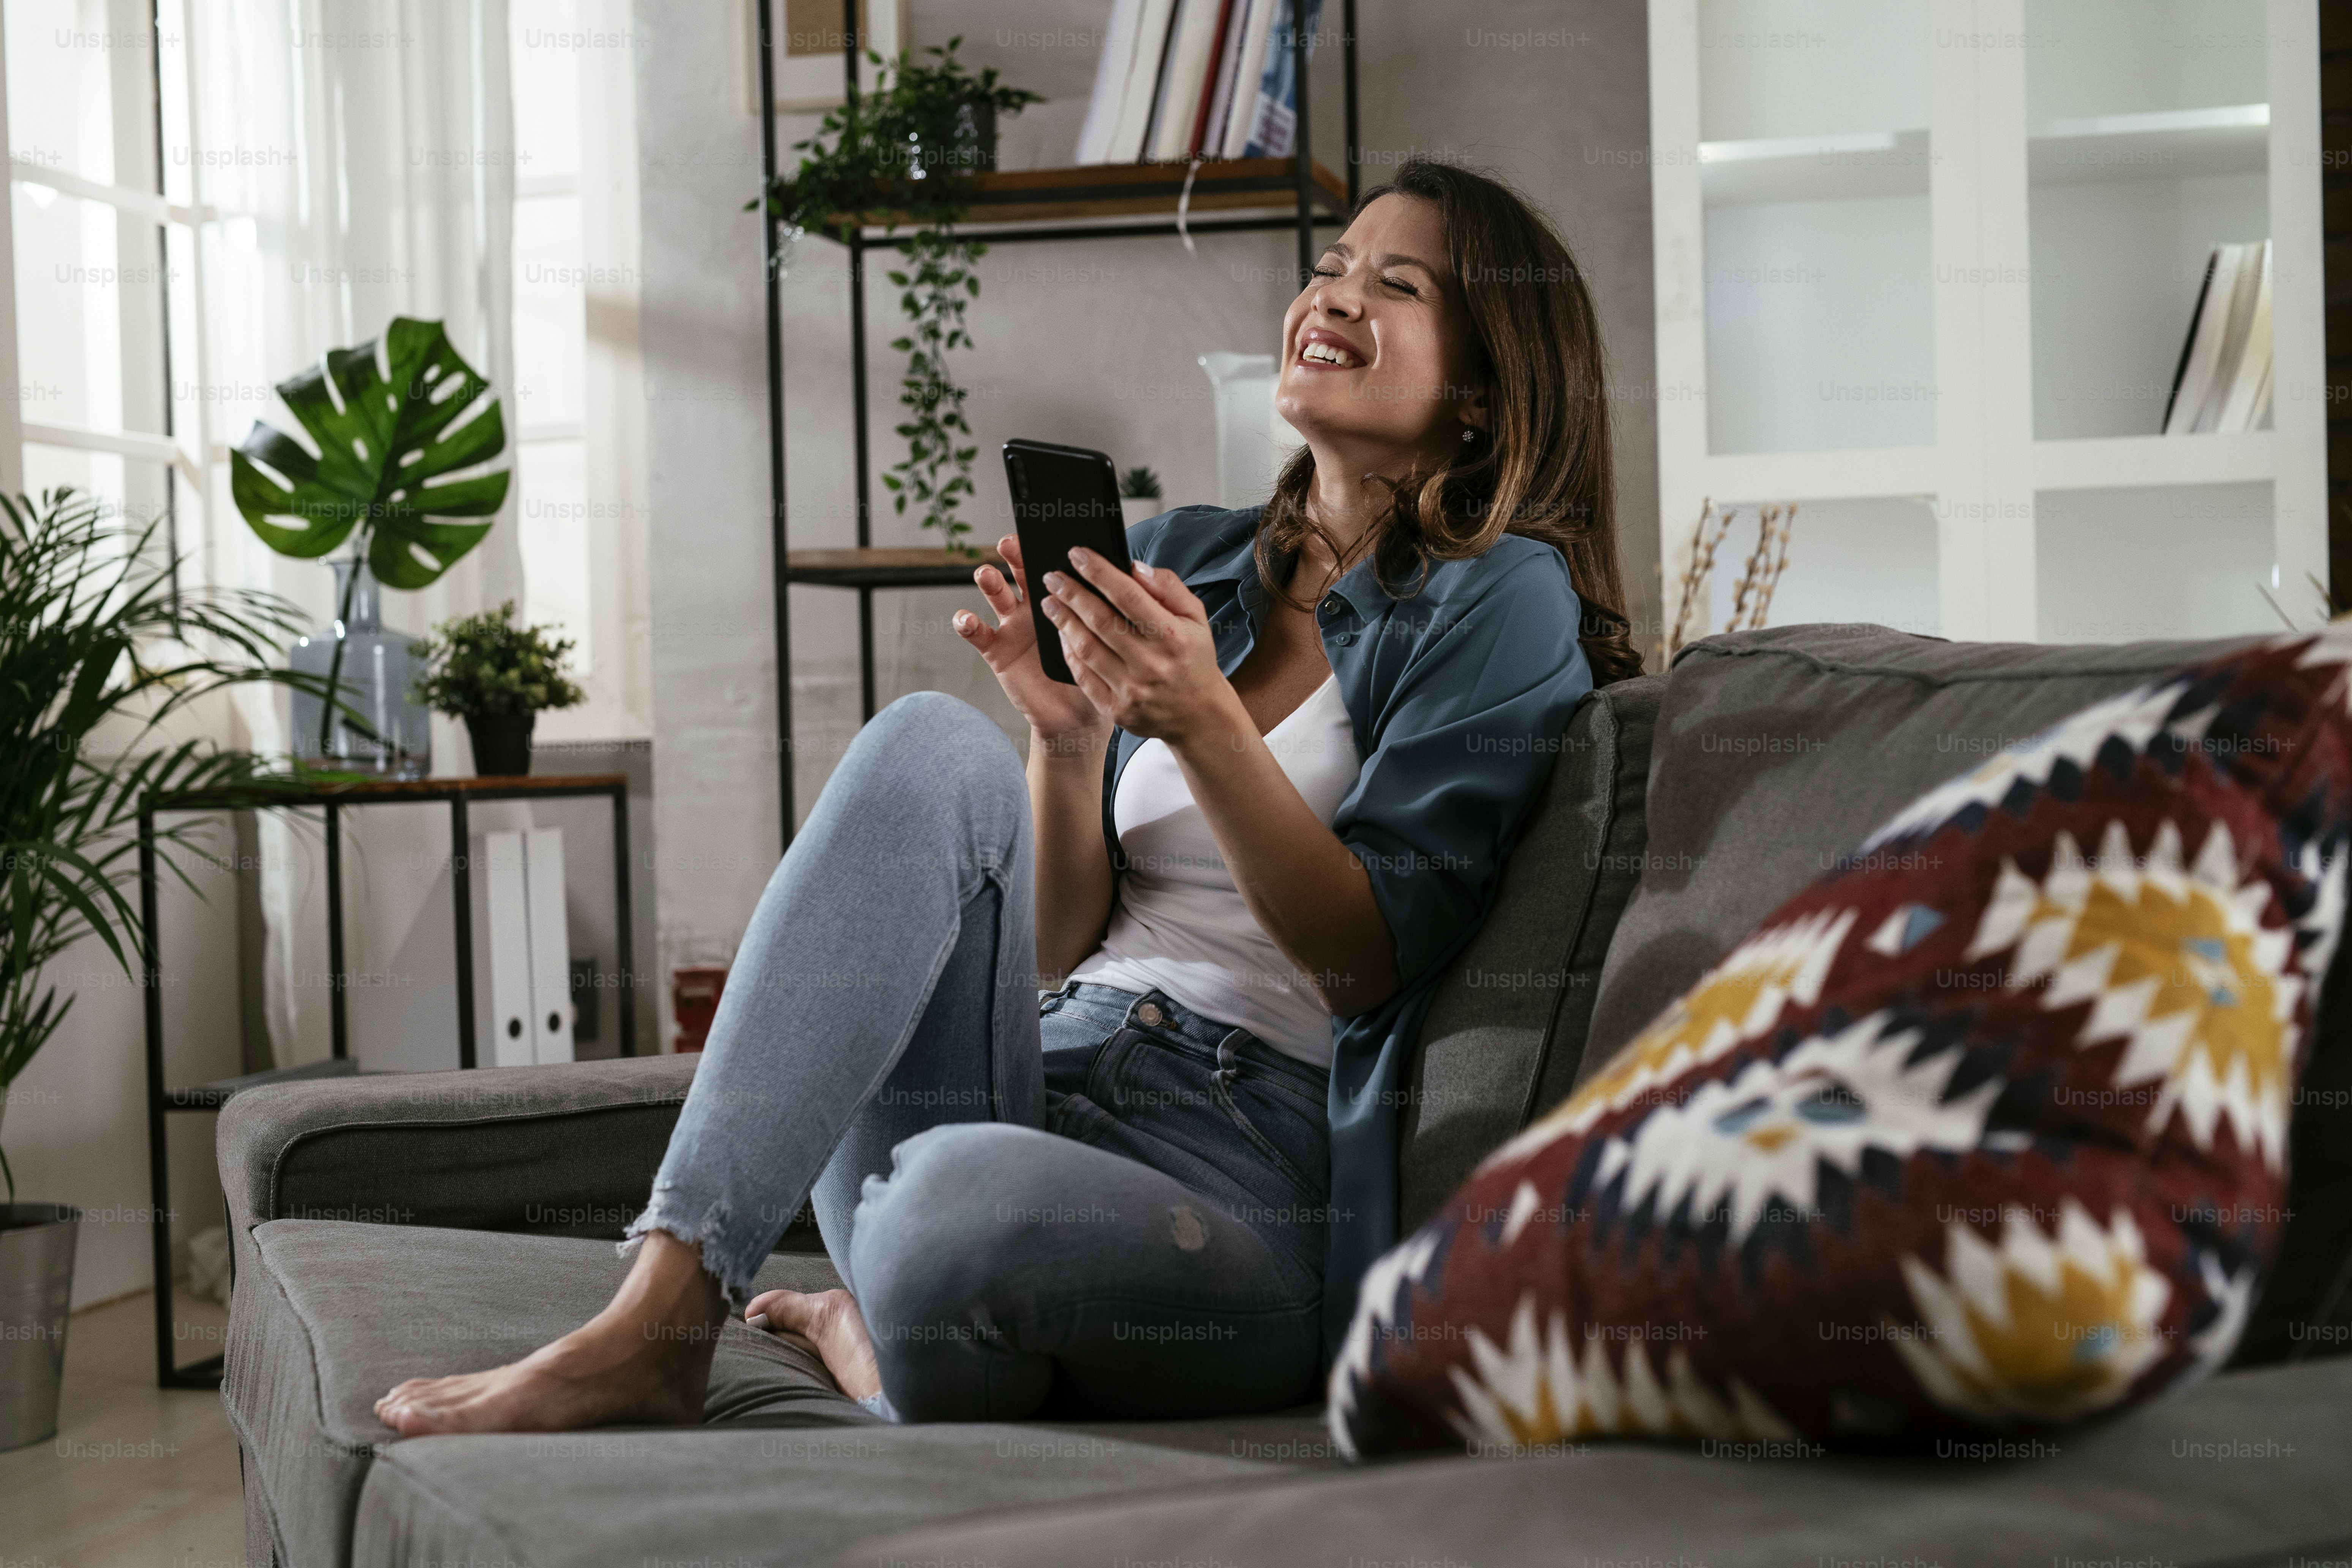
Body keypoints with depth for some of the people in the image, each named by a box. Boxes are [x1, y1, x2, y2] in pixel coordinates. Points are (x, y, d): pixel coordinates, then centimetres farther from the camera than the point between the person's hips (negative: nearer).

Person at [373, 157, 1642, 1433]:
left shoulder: (1503, 600, 2)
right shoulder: (1179, 557, 18)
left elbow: (1372, 961, -7)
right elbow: (1057, 951, 13)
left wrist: (1205, 724, -19)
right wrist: (1067, 733, -6)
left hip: (1250, 1174, -5)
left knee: (960, 1200, -40)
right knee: (935, 748, -23)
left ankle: (868, 1337, -4)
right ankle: (662, 1316, -29)